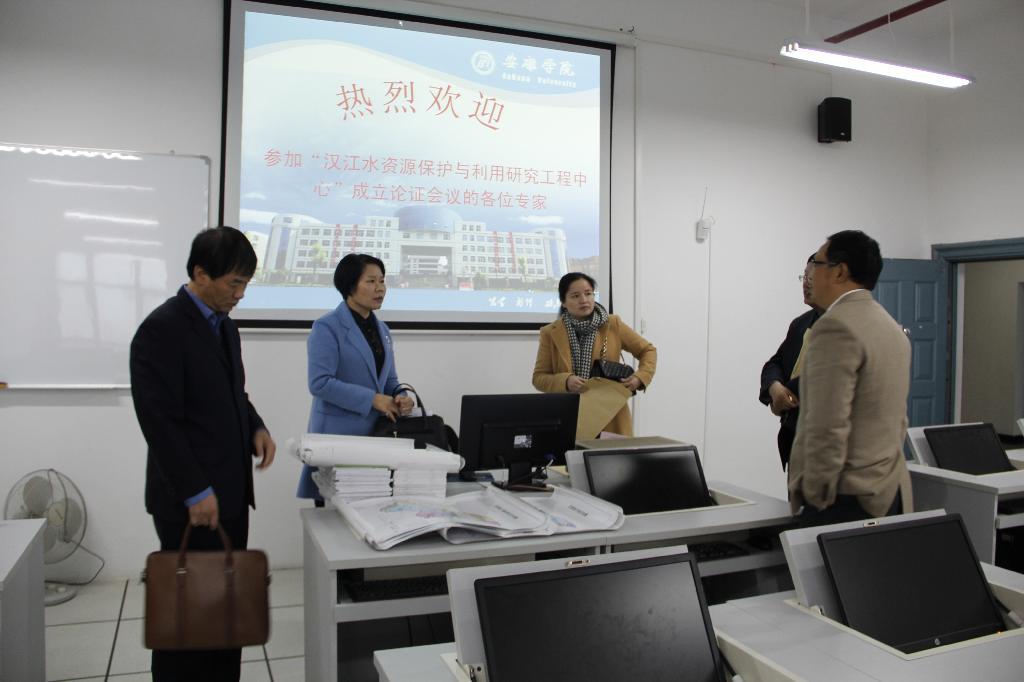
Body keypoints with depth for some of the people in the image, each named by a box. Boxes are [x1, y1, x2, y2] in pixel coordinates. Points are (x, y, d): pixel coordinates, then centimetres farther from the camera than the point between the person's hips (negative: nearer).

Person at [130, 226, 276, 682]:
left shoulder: (224, 326, 12)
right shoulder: (162, 328, -15)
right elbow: (159, 419, -19)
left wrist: (256, 427, 2)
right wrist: (195, 493, -19)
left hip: (231, 493, 8)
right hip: (193, 501, -8)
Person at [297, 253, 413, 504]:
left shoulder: (382, 330, 12)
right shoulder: (328, 327, -10)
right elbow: (320, 382, -18)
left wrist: (400, 398, -5)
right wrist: (373, 399, -19)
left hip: (377, 432, 6)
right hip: (338, 434, -6)